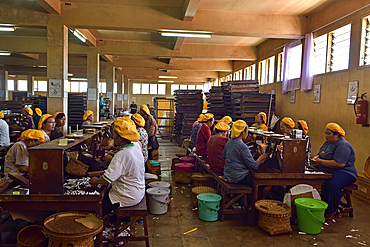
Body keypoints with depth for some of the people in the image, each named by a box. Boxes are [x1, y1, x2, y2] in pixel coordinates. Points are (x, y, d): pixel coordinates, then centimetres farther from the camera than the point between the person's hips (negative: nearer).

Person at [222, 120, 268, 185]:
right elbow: (254, 166, -17)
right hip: (238, 178, -9)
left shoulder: (229, 142, 3)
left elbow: (223, 156, 19)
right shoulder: (243, 147, -21)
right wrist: (261, 158, 0)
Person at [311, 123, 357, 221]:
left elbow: (340, 164, -28)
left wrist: (320, 161, -25)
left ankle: (330, 212, -17)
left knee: (331, 184, -36)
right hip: (326, 171, 10)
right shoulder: (327, 143, 13)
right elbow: (320, 154, 22)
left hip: (344, 173, -9)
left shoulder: (343, 146, -17)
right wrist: (315, 158, -3)